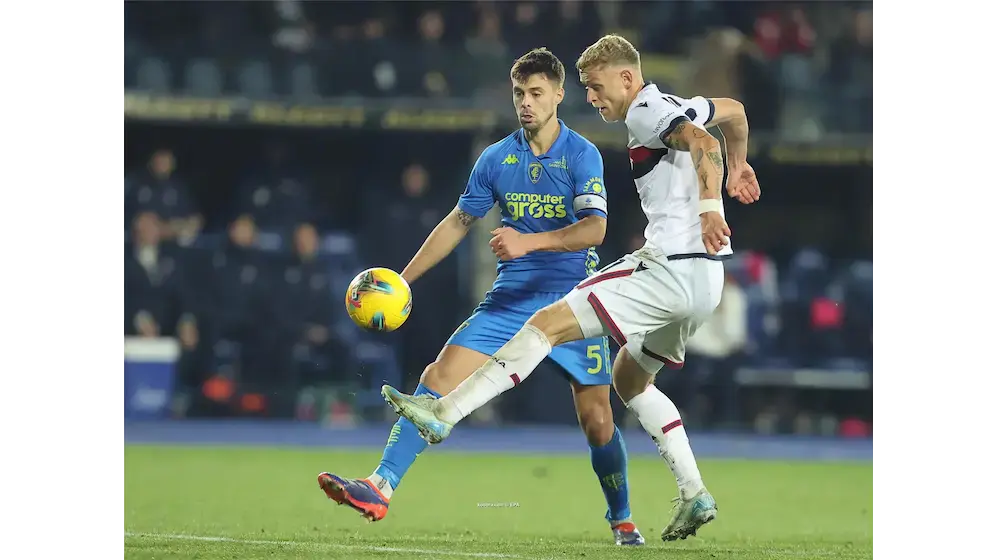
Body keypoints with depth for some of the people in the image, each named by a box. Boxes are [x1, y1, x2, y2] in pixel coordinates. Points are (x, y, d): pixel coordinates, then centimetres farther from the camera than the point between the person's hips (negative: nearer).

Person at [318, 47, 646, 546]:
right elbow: (458, 222, 15)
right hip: (510, 299, 3)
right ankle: (380, 487, -22)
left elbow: (594, 228, -19)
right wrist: (402, 280, 13)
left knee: (596, 420, -4)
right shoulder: (496, 158, 6)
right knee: (438, 378, -15)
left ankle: (621, 520, 20)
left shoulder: (582, 155, -7)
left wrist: (529, 241, -33)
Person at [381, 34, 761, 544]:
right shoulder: (676, 108, 21)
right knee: (629, 378, 22)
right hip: (700, 278, 10)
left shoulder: (646, 114, -8)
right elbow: (733, 110, 39)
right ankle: (694, 496, 13)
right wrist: (738, 166, 55)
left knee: (548, 323, -11)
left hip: (672, 269, -10)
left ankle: (444, 413, -15)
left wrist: (708, 206, -37)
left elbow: (703, 142, -26)